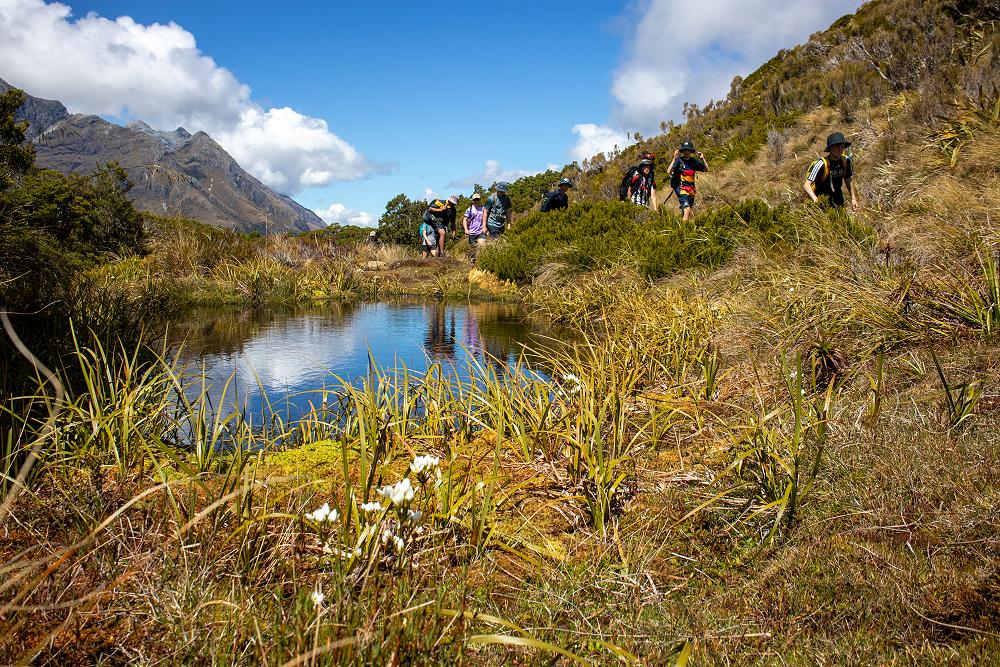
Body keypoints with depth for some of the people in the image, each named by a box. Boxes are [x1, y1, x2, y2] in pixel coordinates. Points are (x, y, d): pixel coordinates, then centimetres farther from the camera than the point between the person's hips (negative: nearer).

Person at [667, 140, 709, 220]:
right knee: (687, 210, -21)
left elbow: (706, 169, 11)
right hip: (681, 188, -6)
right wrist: (674, 159, -27)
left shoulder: (694, 161, 7)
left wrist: (702, 158, -3)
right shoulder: (679, 160, -7)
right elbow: (669, 172, -19)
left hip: (691, 189, 6)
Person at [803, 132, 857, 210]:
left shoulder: (846, 161, -7)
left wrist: (853, 198, 6)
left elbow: (849, 180, 10)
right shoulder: (822, 164, -25)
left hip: (836, 195, 6)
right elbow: (807, 184, -29)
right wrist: (816, 200, -44)